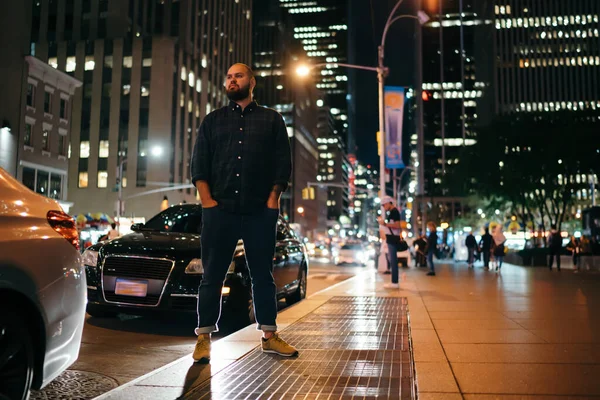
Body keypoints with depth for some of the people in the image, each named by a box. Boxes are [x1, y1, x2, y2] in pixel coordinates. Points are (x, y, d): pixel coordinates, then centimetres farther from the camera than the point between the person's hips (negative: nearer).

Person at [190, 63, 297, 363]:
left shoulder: (271, 119, 13)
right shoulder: (213, 120, 16)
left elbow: (283, 163, 6)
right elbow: (199, 163, 8)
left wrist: (273, 198, -5)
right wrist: (206, 200, -5)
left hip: (260, 211, 0)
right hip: (219, 210, 1)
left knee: (263, 274, 7)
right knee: (212, 275, 2)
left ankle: (269, 336, 16)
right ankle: (204, 338, 9)